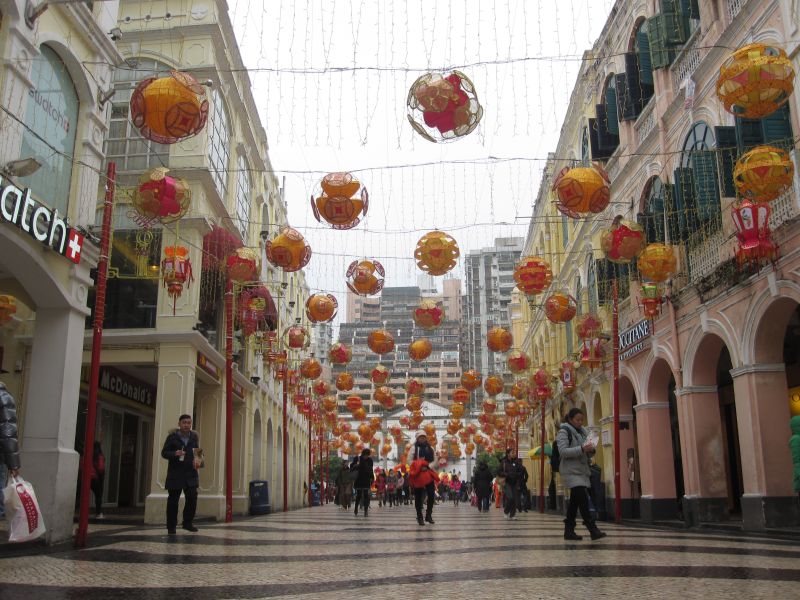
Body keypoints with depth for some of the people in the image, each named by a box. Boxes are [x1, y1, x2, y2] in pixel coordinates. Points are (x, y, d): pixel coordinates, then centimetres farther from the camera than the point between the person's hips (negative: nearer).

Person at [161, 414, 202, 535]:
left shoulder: (195, 436, 9)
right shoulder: (172, 436, -2)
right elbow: (164, 452, -1)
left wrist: (198, 461, -2)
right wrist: (174, 454, -20)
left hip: (191, 473, 3)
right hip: (175, 473, -3)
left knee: (192, 498, -3)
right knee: (173, 500, 3)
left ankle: (188, 523, 14)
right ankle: (171, 526, 13)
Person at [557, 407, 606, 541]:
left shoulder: (583, 432, 18)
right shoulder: (563, 432, -5)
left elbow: (587, 455, 21)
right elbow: (563, 451, -17)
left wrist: (591, 450, -3)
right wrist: (581, 449, -25)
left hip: (582, 470, 8)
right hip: (571, 471, -8)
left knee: (575, 502, 8)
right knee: (583, 500, -16)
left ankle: (569, 531, 13)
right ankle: (593, 530, -17)